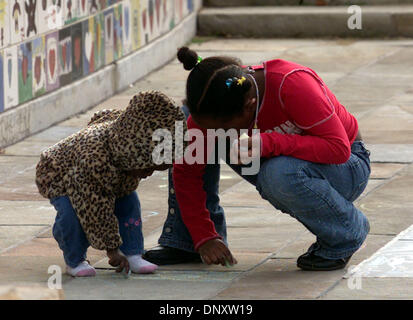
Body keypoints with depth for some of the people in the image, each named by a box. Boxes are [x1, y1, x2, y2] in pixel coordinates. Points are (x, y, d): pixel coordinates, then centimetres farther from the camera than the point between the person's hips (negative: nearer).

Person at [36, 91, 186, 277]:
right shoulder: (92, 162, -48)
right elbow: (98, 211, -40)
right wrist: (112, 251, -34)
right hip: (58, 176, -7)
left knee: (129, 202, -9)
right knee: (71, 212, -31)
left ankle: (133, 256, -1)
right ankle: (74, 262, -9)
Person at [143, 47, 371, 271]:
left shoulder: (291, 84, -34)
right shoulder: (213, 107, -18)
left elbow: (339, 147, -35)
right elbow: (187, 169, -11)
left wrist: (268, 144, -44)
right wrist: (204, 237, -19)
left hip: (346, 166, -5)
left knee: (279, 174, -40)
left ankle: (348, 233, -13)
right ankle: (183, 241, -3)